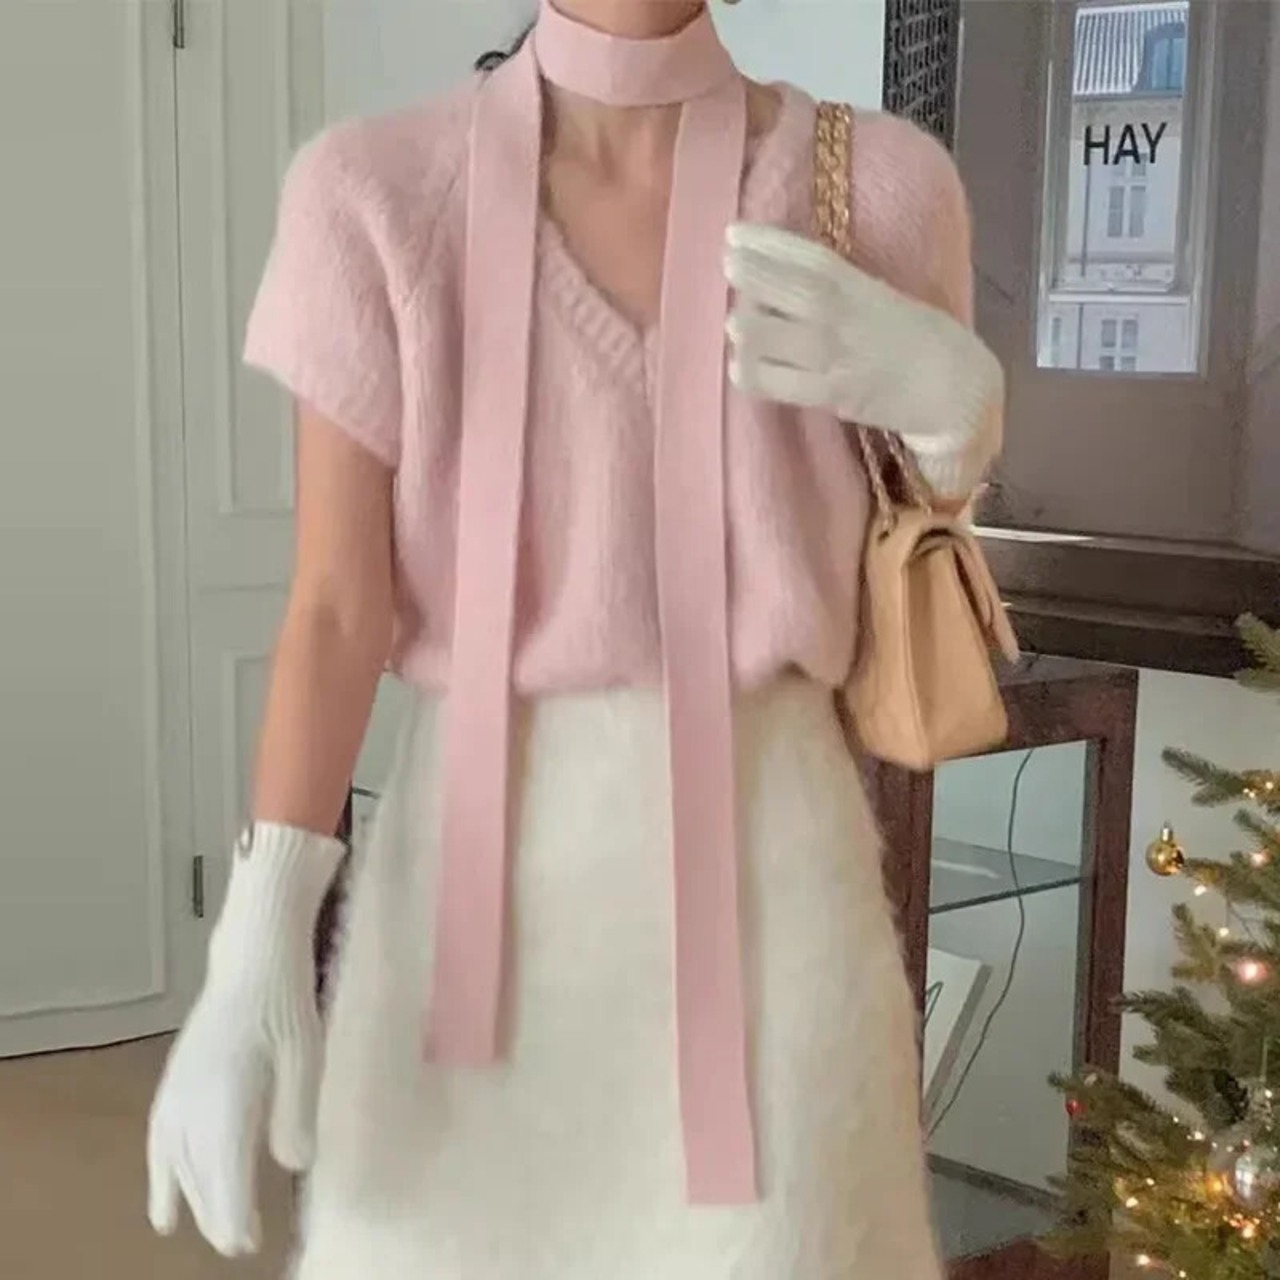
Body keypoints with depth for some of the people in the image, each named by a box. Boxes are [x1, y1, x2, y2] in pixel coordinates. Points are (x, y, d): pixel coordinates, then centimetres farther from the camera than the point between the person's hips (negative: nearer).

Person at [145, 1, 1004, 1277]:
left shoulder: (875, 182, -2)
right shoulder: (376, 190, -5)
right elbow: (336, 607, -7)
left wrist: (945, 396, -13)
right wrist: (257, 949, -16)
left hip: (761, 840, 1)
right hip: (481, 847, 0)